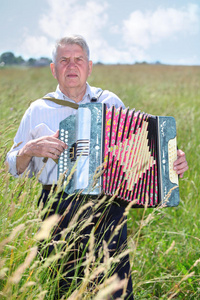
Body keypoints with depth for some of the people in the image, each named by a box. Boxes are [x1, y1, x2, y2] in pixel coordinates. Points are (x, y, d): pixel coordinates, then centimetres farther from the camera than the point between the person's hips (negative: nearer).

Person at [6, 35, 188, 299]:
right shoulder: (39, 110, 9)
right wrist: (30, 150, -10)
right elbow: (14, 167, 11)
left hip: (108, 210, 0)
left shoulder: (111, 102, 12)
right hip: (59, 212, 0)